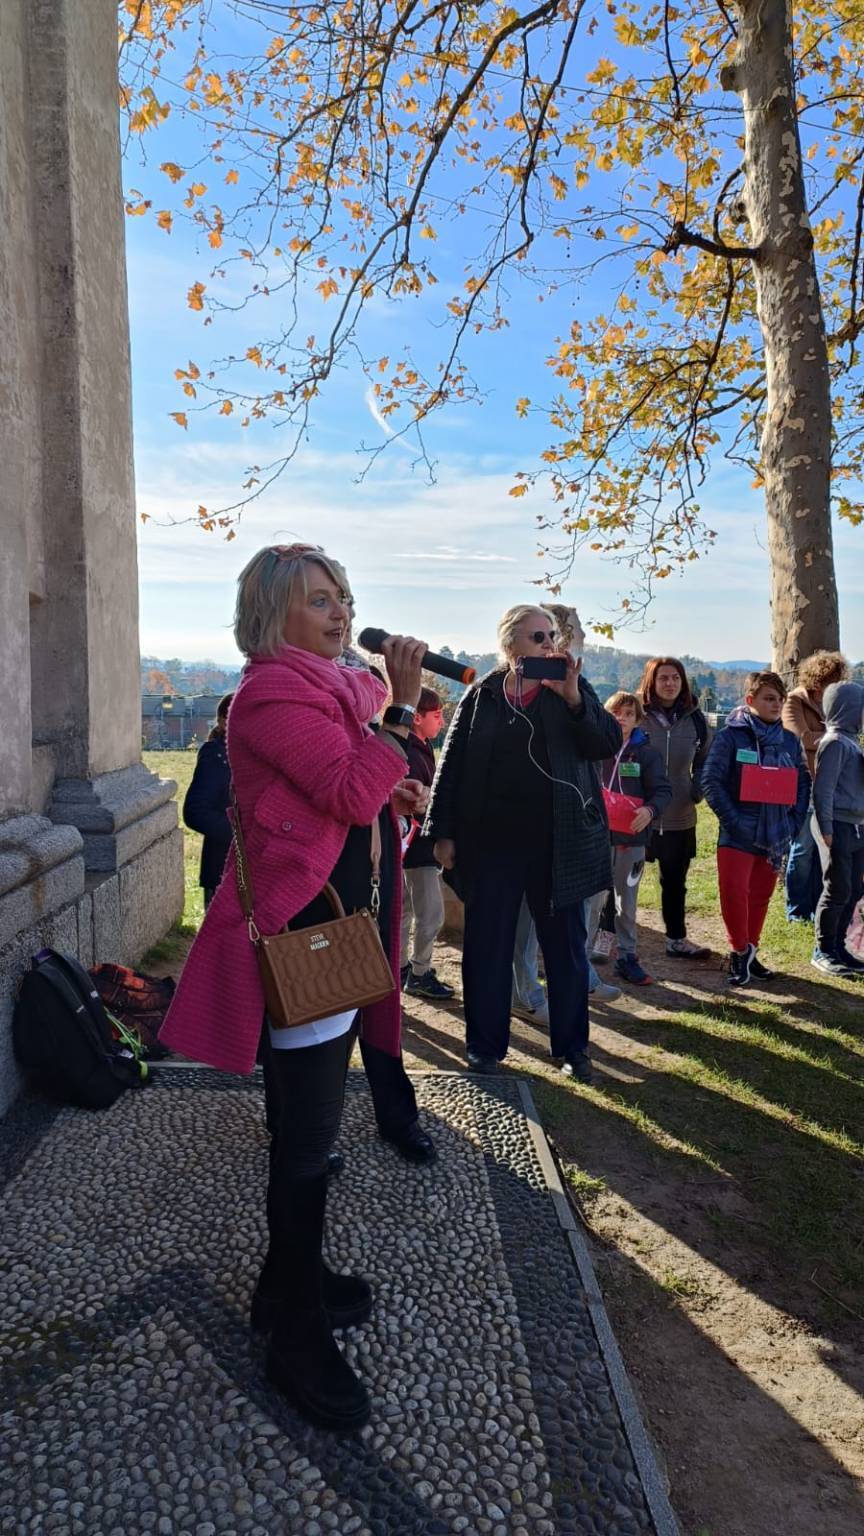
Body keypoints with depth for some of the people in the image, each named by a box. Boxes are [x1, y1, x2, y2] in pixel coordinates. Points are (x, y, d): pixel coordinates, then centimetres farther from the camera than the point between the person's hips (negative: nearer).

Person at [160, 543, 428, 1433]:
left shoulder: (320, 684, 16)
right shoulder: (274, 691, -16)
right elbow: (354, 792, -26)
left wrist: (392, 794, 7)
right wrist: (403, 704, -24)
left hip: (340, 922, 11)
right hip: (303, 929, -11)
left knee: (307, 1125, 21)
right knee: (307, 1135, 0)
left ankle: (292, 1283, 39)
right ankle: (298, 1340, 17)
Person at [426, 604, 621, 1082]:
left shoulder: (572, 688, 5)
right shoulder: (481, 695, 3)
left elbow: (609, 743, -6)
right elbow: (452, 764, 3)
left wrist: (573, 698, -18)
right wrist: (443, 831, -2)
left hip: (559, 842, 1)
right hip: (491, 842, 0)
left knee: (565, 946, 9)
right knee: (487, 947, 7)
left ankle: (572, 1047, 23)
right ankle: (485, 1044, 21)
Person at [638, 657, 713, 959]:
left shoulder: (695, 719, 4)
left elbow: (705, 761, 18)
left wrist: (697, 790, 3)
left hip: (680, 817, 4)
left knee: (675, 880, 16)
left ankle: (677, 939, 28)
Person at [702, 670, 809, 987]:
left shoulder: (789, 740, 7)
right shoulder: (730, 736, -7)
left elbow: (803, 781, 14)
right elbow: (711, 780, -11)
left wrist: (795, 819, 2)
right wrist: (731, 819, -16)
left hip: (776, 835, 5)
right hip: (739, 835, -4)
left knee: (761, 896, 12)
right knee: (734, 893, -10)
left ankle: (747, 953, 27)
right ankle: (740, 950, 12)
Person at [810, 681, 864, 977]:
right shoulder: (835, 742, -13)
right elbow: (823, 789, -17)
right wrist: (826, 830, -19)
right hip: (838, 827, -9)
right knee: (837, 891, -4)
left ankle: (839, 947, 23)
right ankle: (823, 951, 7)